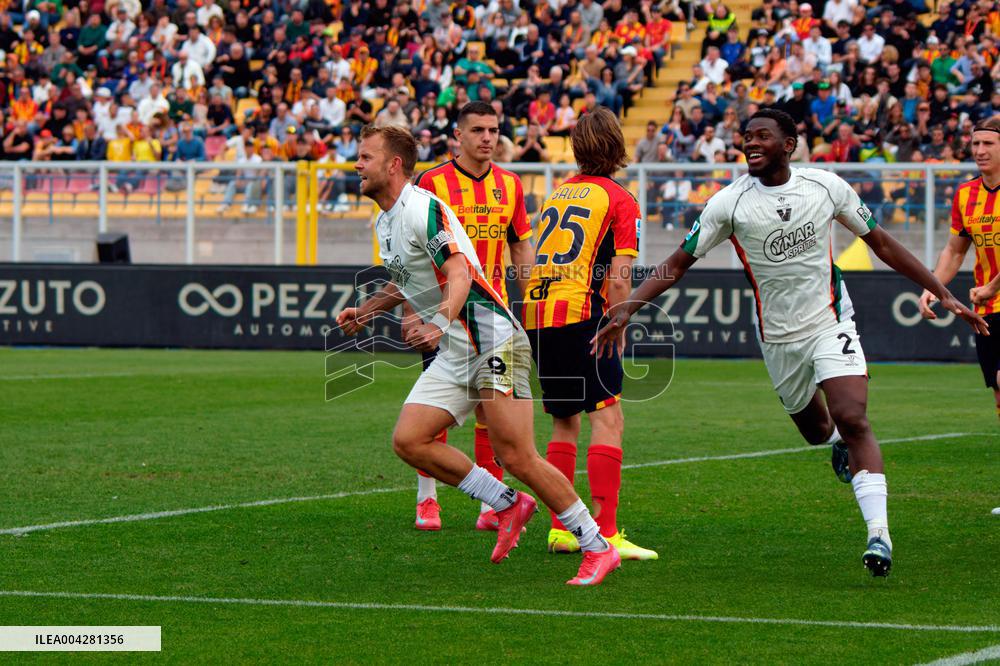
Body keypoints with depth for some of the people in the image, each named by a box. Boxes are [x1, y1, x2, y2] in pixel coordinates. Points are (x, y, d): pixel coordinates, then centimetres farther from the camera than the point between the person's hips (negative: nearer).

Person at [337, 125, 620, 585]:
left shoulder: (424, 209, -14)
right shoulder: (386, 221, 16)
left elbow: (459, 275, -26)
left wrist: (441, 323, -41)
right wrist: (365, 311, 25)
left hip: (493, 343, -9)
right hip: (454, 355, 9)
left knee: (516, 456, -13)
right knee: (408, 440, -4)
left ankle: (598, 548, -4)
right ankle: (507, 504, 8)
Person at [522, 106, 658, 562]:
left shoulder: (557, 194, 19)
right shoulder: (619, 200, 0)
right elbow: (618, 280, -7)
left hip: (536, 314, 7)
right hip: (579, 314, -7)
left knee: (565, 422, 16)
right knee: (607, 418, -7)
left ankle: (559, 529, 13)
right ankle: (605, 532, -17)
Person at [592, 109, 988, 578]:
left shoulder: (827, 187, -6)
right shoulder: (730, 203, -9)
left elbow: (881, 243, 6)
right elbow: (676, 265, -6)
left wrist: (943, 295, 6)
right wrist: (626, 309, -20)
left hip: (830, 324, -2)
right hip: (778, 338, 2)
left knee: (852, 421, -20)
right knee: (817, 430, 14)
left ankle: (878, 534, -23)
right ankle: (840, 444, 53)